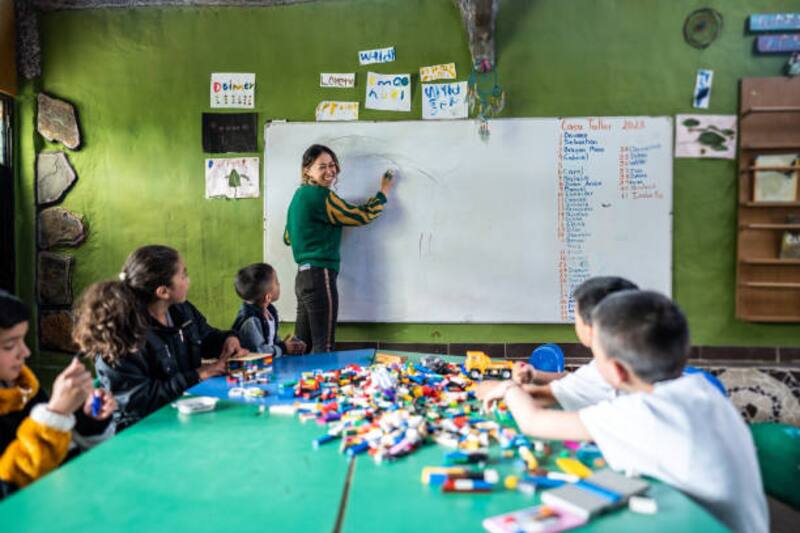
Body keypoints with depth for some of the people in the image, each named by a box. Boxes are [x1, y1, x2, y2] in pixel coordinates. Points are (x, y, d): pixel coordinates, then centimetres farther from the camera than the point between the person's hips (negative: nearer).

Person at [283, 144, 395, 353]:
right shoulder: (320, 195, -10)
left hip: (303, 276, 9)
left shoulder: (299, 195, 18)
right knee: (323, 349, -5)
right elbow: (360, 216, -6)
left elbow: (288, 237, 28)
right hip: (320, 275, -9)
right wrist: (383, 192, 8)